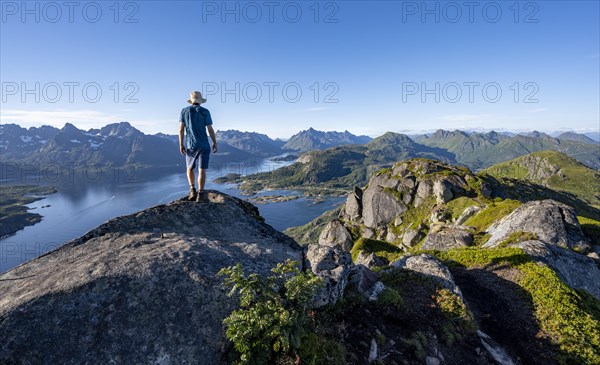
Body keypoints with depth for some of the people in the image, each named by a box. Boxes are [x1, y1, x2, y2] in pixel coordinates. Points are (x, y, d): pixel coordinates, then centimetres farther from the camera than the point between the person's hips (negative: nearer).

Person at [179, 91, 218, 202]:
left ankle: (192, 190, 6)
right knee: (202, 170, -2)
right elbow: (210, 129, -5)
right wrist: (215, 143, 6)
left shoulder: (184, 111, 6)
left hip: (190, 145, 2)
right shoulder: (205, 112, -1)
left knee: (190, 169, 19)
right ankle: (200, 195, -7)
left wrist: (181, 145, 6)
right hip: (204, 146, -2)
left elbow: (181, 129, 1)